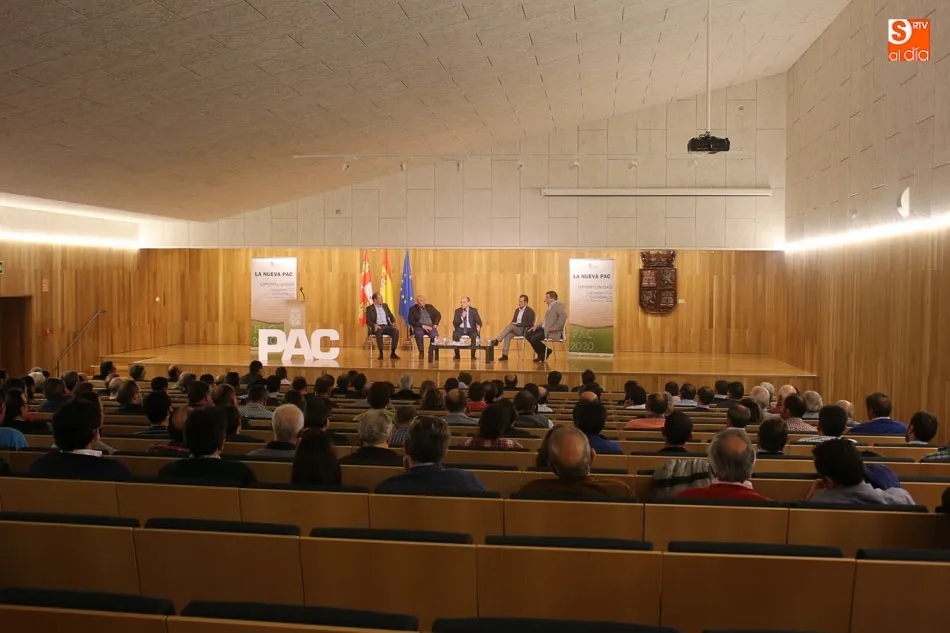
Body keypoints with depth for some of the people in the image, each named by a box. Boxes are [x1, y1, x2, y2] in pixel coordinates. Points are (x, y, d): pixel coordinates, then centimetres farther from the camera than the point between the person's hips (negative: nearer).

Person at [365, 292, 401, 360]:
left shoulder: (385, 306, 20)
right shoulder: (370, 308, 6)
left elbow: (391, 316, 22)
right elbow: (368, 321, -1)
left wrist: (393, 322, 1)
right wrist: (375, 325, -21)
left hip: (386, 326, 4)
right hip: (377, 327, -4)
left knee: (396, 331, -28)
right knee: (379, 331, -40)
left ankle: (393, 353, -25)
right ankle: (381, 353, -33)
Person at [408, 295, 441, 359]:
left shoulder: (430, 307, 15)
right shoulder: (412, 309, 6)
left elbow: (438, 315, 15)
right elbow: (411, 321, -5)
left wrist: (435, 324, -2)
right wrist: (422, 326, -15)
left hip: (430, 326, 2)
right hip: (419, 327, -2)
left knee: (434, 335, -34)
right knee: (419, 334, -39)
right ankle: (421, 352, -21)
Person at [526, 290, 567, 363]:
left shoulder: (558, 304, -6)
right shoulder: (550, 306, 23)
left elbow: (563, 315, -23)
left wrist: (556, 327, -26)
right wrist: (536, 326, 7)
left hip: (553, 332, -10)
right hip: (544, 328, 10)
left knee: (534, 338, -25)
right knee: (528, 335, 0)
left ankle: (545, 353, 1)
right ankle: (542, 354, 7)